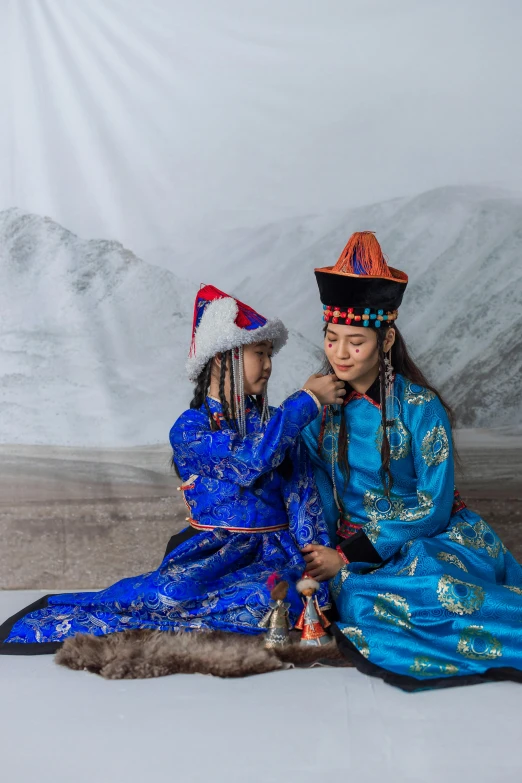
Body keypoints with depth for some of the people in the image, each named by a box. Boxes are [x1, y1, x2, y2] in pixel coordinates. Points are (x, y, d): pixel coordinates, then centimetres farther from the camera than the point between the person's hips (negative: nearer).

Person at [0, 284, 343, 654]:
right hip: (212, 551, -2)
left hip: (272, 553, 3)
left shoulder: (276, 423, 10)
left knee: (271, 600, -33)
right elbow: (249, 459, -20)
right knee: (174, 592, -35)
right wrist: (308, 400, -14)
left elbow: (303, 498, 2)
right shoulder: (190, 429, -2)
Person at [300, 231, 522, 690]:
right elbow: (316, 490, 3)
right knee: (359, 600, -32)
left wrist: (347, 557, -17)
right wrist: (320, 555, -18)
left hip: (433, 538, -3)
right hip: (356, 546, 4)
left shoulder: (419, 407, -10)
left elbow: (433, 507, -12)